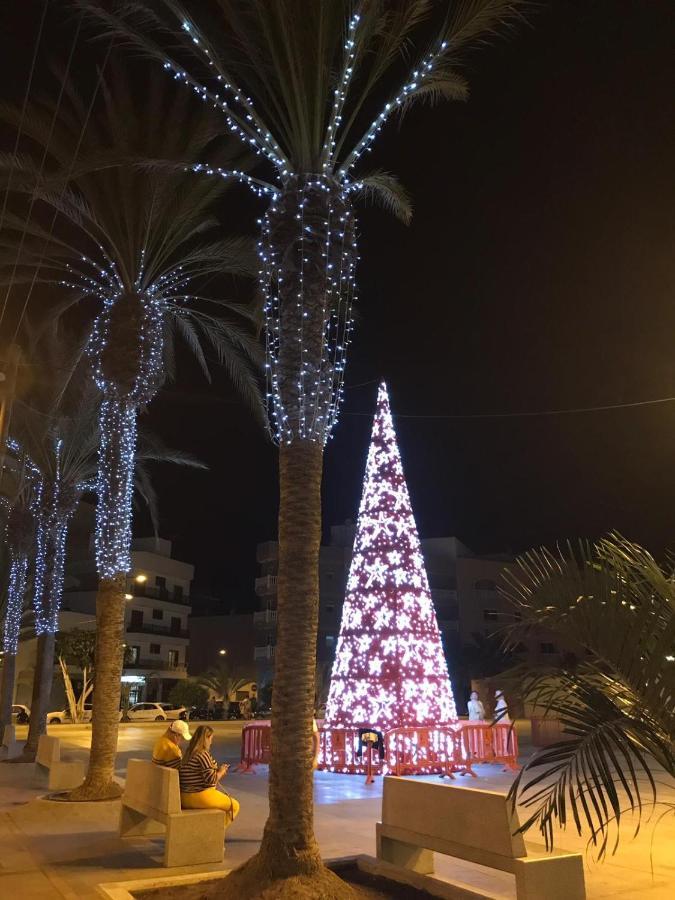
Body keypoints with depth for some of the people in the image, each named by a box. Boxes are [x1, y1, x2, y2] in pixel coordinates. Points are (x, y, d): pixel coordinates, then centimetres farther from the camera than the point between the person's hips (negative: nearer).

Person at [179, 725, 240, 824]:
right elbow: (211, 779, -20)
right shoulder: (203, 754, -18)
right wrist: (221, 772, -2)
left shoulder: (189, 753, 9)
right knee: (234, 805, 5)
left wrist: (217, 770, 14)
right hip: (200, 797, -9)